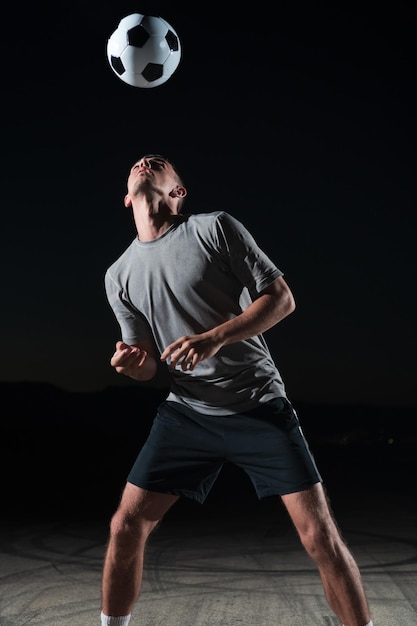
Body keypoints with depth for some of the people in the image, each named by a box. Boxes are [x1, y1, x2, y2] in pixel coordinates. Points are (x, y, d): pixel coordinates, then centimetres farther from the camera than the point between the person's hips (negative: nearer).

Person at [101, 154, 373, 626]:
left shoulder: (215, 227, -6)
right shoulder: (119, 276, 6)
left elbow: (282, 298, -8)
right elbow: (149, 367, 8)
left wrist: (215, 338, -22)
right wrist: (132, 362, -17)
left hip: (259, 404, -3)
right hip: (186, 412, 3)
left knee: (320, 536, -7)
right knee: (126, 526, 0)